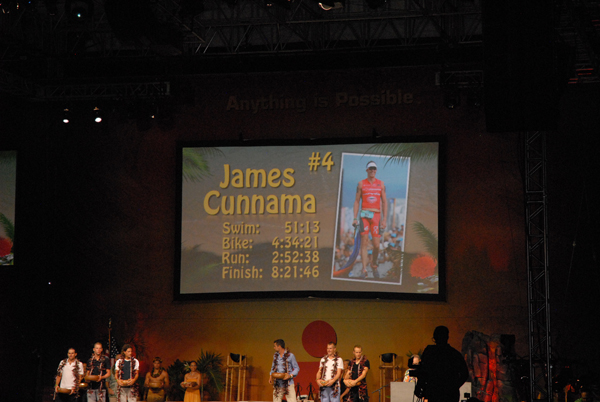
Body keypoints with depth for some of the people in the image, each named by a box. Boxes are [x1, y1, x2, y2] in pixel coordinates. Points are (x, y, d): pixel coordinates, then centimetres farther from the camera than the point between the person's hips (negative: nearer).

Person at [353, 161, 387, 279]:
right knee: (364, 242, -8)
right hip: (364, 215, -1)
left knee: (376, 244, -3)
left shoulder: (381, 184, 8)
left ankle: (374, 265, 24)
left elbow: (384, 202, 7)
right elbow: (357, 201, 7)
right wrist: (355, 218, -1)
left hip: (376, 216, 1)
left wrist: (384, 219, 0)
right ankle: (364, 270, -10)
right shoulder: (361, 184, 6)